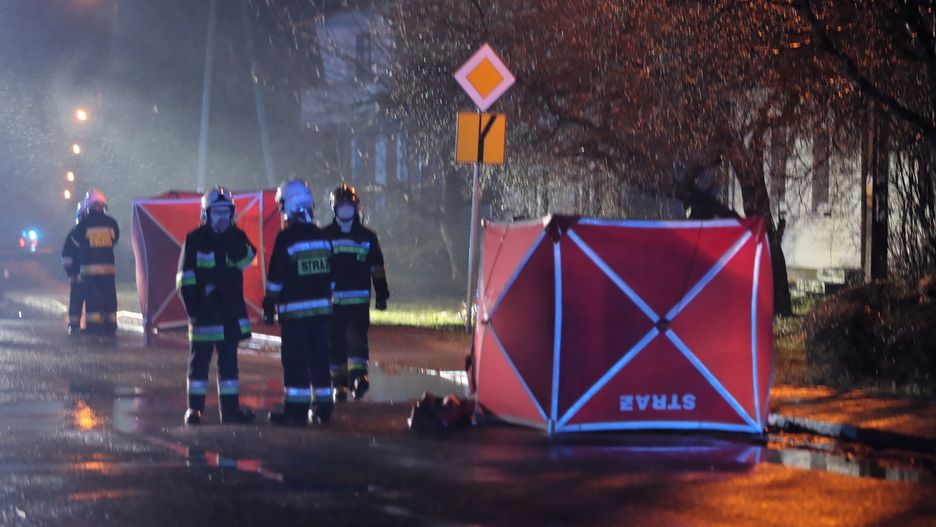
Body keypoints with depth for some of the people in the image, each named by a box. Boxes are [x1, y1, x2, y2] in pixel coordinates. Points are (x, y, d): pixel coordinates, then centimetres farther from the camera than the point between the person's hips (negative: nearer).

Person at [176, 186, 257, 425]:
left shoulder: (236, 236, 7)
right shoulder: (196, 239, -3)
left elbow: (245, 259, -11)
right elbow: (185, 276, -4)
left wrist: (230, 237, -19)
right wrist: (191, 306, -11)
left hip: (231, 310, 4)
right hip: (204, 310, -4)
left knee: (229, 359, 8)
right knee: (200, 358, -1)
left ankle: (230, 407, 13)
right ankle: (195, 408, 4)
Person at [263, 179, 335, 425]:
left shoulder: (286, 238, -11)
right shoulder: (321, 237, 8)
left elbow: (275, 277, -9)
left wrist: (269, 305, -1)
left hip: (294, 310, -6)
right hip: (321, 307, 6)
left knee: (295, 360, -3)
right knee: (320, 358, 10)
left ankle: (296, 409, -3)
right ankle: (323, 408, 12)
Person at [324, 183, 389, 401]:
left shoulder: (367, 237, 10)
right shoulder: (325, 236, 7)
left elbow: (377, 268, 12)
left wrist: (381, 295, 8)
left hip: (359, 300, -1)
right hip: (332, 300, 1)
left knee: (357, 338, -16)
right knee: (335, 342, 3)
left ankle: (358, 375, -26)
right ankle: (339, 385, 10)